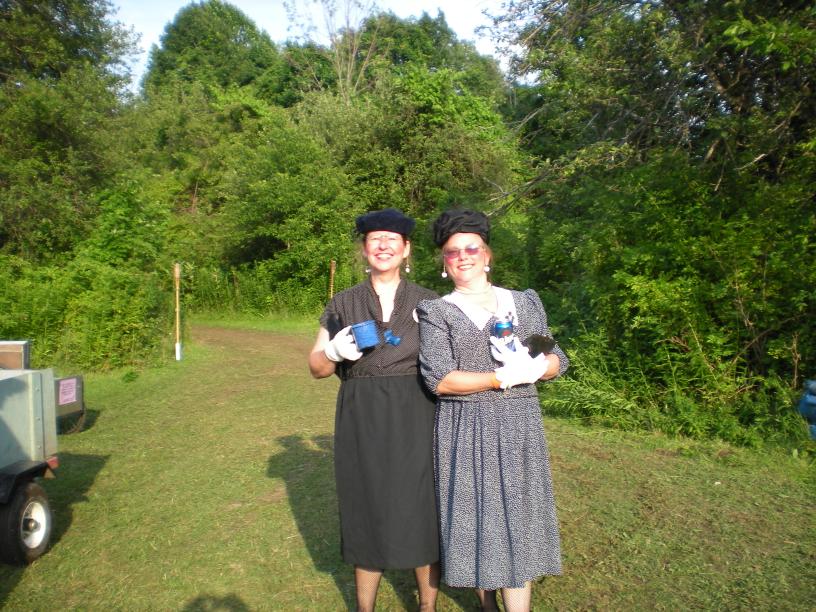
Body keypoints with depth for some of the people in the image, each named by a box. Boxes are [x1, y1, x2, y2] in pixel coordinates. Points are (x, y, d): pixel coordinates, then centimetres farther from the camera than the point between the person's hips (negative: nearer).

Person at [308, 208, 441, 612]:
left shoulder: (429, 302, 4)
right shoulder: (342, 305, 6)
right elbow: (316, 367, 6)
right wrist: (336, 351, -14)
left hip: (415, 422, 0)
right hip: (362, 424, 1)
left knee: (421, 513, 6)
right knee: (367, 514, 10)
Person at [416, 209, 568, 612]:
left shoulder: (525, 303, 10)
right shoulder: (436, 312, 0)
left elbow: (557, 361, 11)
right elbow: (439, 379, -12)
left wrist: (535, 365, -13)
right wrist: (505, 377, -16)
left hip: (519, 427, 2)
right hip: (465, 432, -2)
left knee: (517, 518, 2)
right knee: (476, 519, 7)